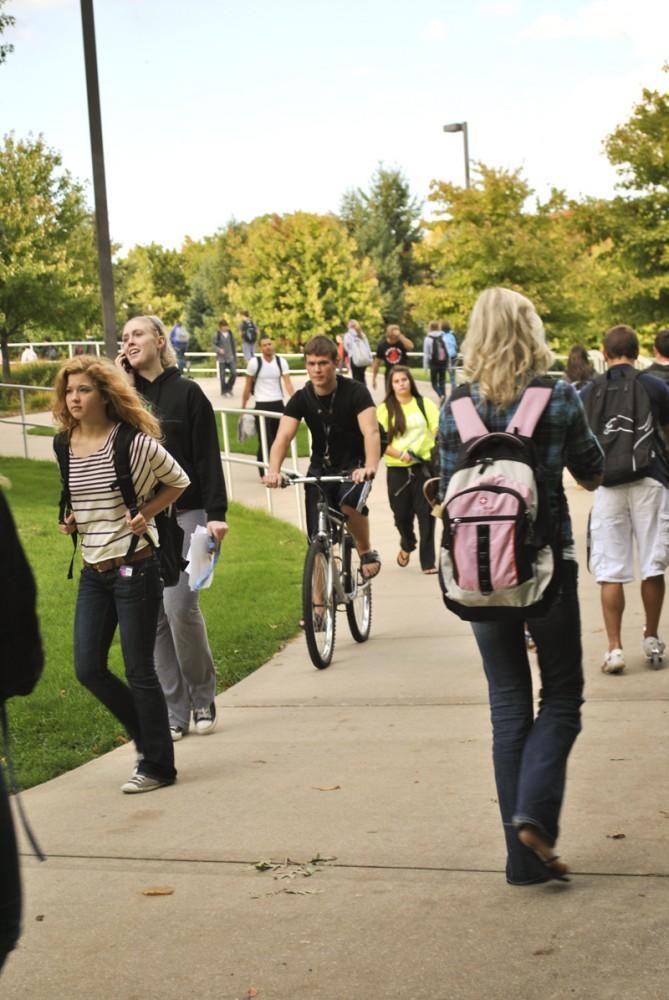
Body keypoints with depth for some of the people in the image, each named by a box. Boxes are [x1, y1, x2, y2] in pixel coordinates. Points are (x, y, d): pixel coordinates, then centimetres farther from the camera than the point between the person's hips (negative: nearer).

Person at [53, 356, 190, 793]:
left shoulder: (134, 442, -12)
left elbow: (178, 481, 3)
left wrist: (146, 513, -10)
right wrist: (70, 520, 3)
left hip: (135, 568, -6)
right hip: (93, 573, 6)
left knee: (139, 670, 0)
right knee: (88, 668, 5)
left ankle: (157, 765, 14)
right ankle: (149, 734, 28)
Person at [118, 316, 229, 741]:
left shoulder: (187, 391, 0)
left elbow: (208, 456, -3)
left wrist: (216, 513, -9)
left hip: (184, 514, -4)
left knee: (180, 606, -14)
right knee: (152, 616, 2)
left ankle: (203, 698, 8)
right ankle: (175, 713, 9)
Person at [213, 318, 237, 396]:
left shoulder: (230, 334, 6)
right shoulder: (217, 334, -3)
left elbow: (233, 345, 12)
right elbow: (213, 344, -1)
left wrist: (235, 357, 12)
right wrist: (219, 349, -19)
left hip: (230, 358, 2)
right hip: (222, 358, -2)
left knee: (234, 373, -7)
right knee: (222, 375, 1)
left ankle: (229, 388, 15)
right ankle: (223, 391, 15)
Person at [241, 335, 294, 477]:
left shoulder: (281, 361, 1)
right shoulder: (255, 362, -6)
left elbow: (288, 383, -7)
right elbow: (248, 386, 2)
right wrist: (243, 407, 3)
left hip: (278, 404, 4)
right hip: (262, 405, -3)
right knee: (265, 441, -7)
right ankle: (264, 472, 0)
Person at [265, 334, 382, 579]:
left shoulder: (355, 392, -15)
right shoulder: (301, 399, -7)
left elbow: (371, 431, -28)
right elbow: (283, 436, -19)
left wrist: (370, 467, -47)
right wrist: (274, 471, -39)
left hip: (354, 467, -3)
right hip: (321, 469, 3)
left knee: (350, 503, -35)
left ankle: (367, 552, -8)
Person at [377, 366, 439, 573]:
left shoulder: (424, 403, 6)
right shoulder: (384, 409, 2)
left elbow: (439, 429, 0)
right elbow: (378, 441, -2)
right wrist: (400, 454, -15)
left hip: (424, 465, 0)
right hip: (397, 469, 0)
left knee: (426, 514, -5)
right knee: (402, 514, 8)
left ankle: (428, 562, -1)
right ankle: (407, 545, 39)